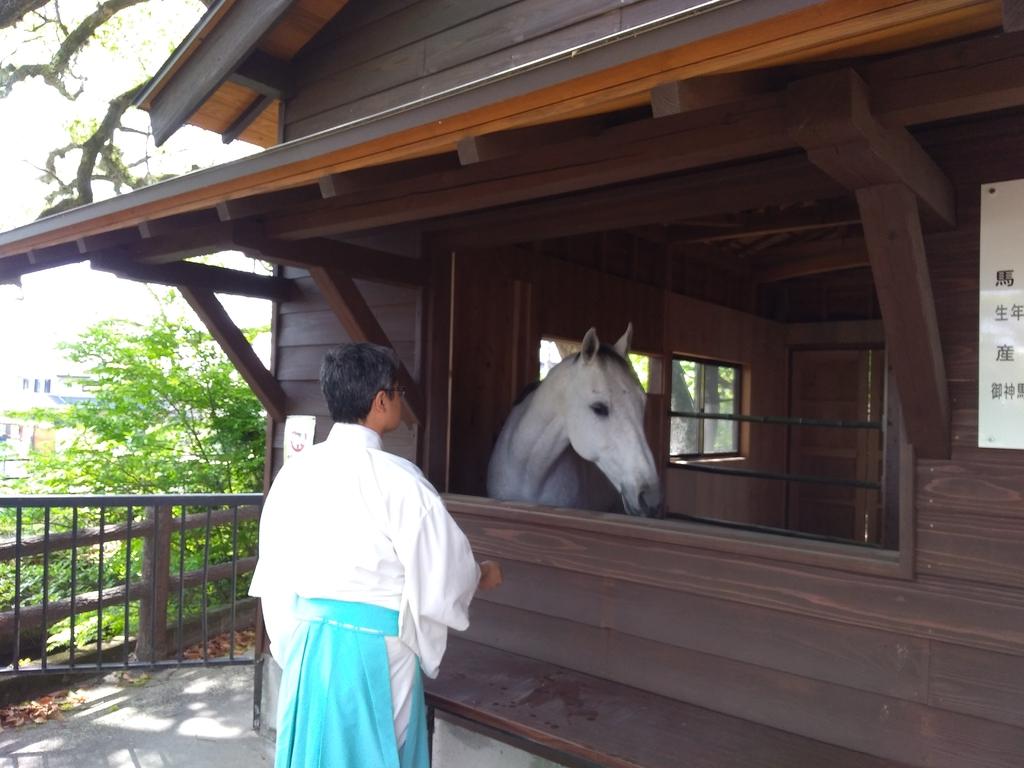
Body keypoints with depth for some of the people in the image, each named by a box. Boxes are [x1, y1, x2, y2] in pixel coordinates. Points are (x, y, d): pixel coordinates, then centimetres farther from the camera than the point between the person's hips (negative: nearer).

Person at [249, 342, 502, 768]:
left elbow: (277, 561, 6)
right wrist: (483, 576, 8)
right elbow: (443, 565, -13)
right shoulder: (397, 478, -20)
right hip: (372, 645, -6)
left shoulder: (296, 469, -2)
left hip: (306, 636, 6)